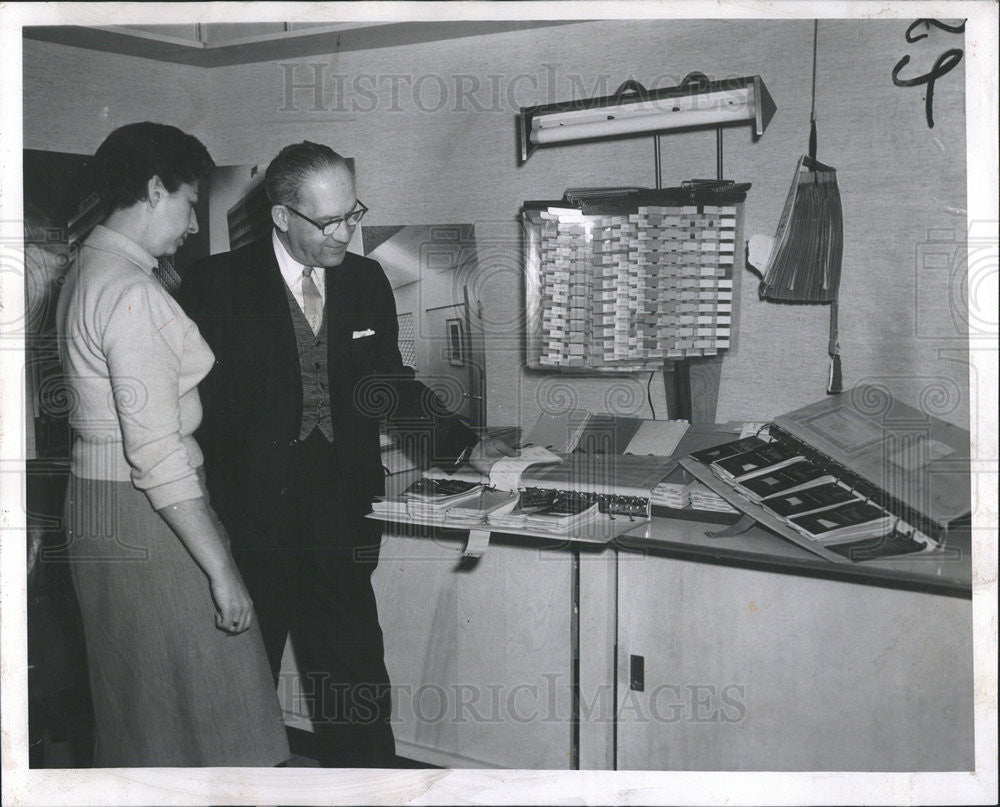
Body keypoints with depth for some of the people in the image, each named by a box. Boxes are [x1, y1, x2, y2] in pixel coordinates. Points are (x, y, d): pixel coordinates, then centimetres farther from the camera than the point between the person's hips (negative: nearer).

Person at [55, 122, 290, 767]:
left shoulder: (91, 271, 12)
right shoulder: (132, 292, -19)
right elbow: (157, 452, -24)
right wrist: (222, 570, -21)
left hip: (98, 498, 10)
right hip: (146, 515, -10)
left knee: (137, 707, 20)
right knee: (202, 709, 1)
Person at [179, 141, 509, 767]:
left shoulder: (367, 281, 6)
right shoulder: (219, 284, -7)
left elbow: (389, 382, 16)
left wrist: (467, 447, 6)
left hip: (338, 527, 3)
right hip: (251, 528, -2)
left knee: (358, 697, 7)